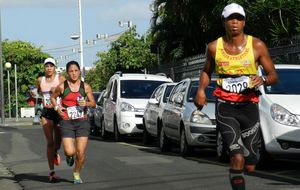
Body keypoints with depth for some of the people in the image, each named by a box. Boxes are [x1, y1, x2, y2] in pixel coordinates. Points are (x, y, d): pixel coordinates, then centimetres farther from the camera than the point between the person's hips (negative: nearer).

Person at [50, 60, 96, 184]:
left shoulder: (85, 87, 4)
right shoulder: (62, 87, 1)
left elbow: (93, 103, 11)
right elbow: (53, 97, 18)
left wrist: (86, 103, -11)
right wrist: (57, 107, 1)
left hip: (82, 122, 1)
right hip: (67, 122, -1)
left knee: (81, 152, -3)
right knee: (70, 152, -13)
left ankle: (77, 173, 22)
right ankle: (69, 156, 27)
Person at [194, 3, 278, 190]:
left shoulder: (257, 46, -3)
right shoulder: (214, 47, 1)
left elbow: (273, 75, 0)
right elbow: (206, 71, 18)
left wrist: (263, 79, -23)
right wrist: (201, 89, -1)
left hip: (249, 106, 1)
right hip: (225, 107, -1)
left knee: (250, 167, 8)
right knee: (237, 158, -20)